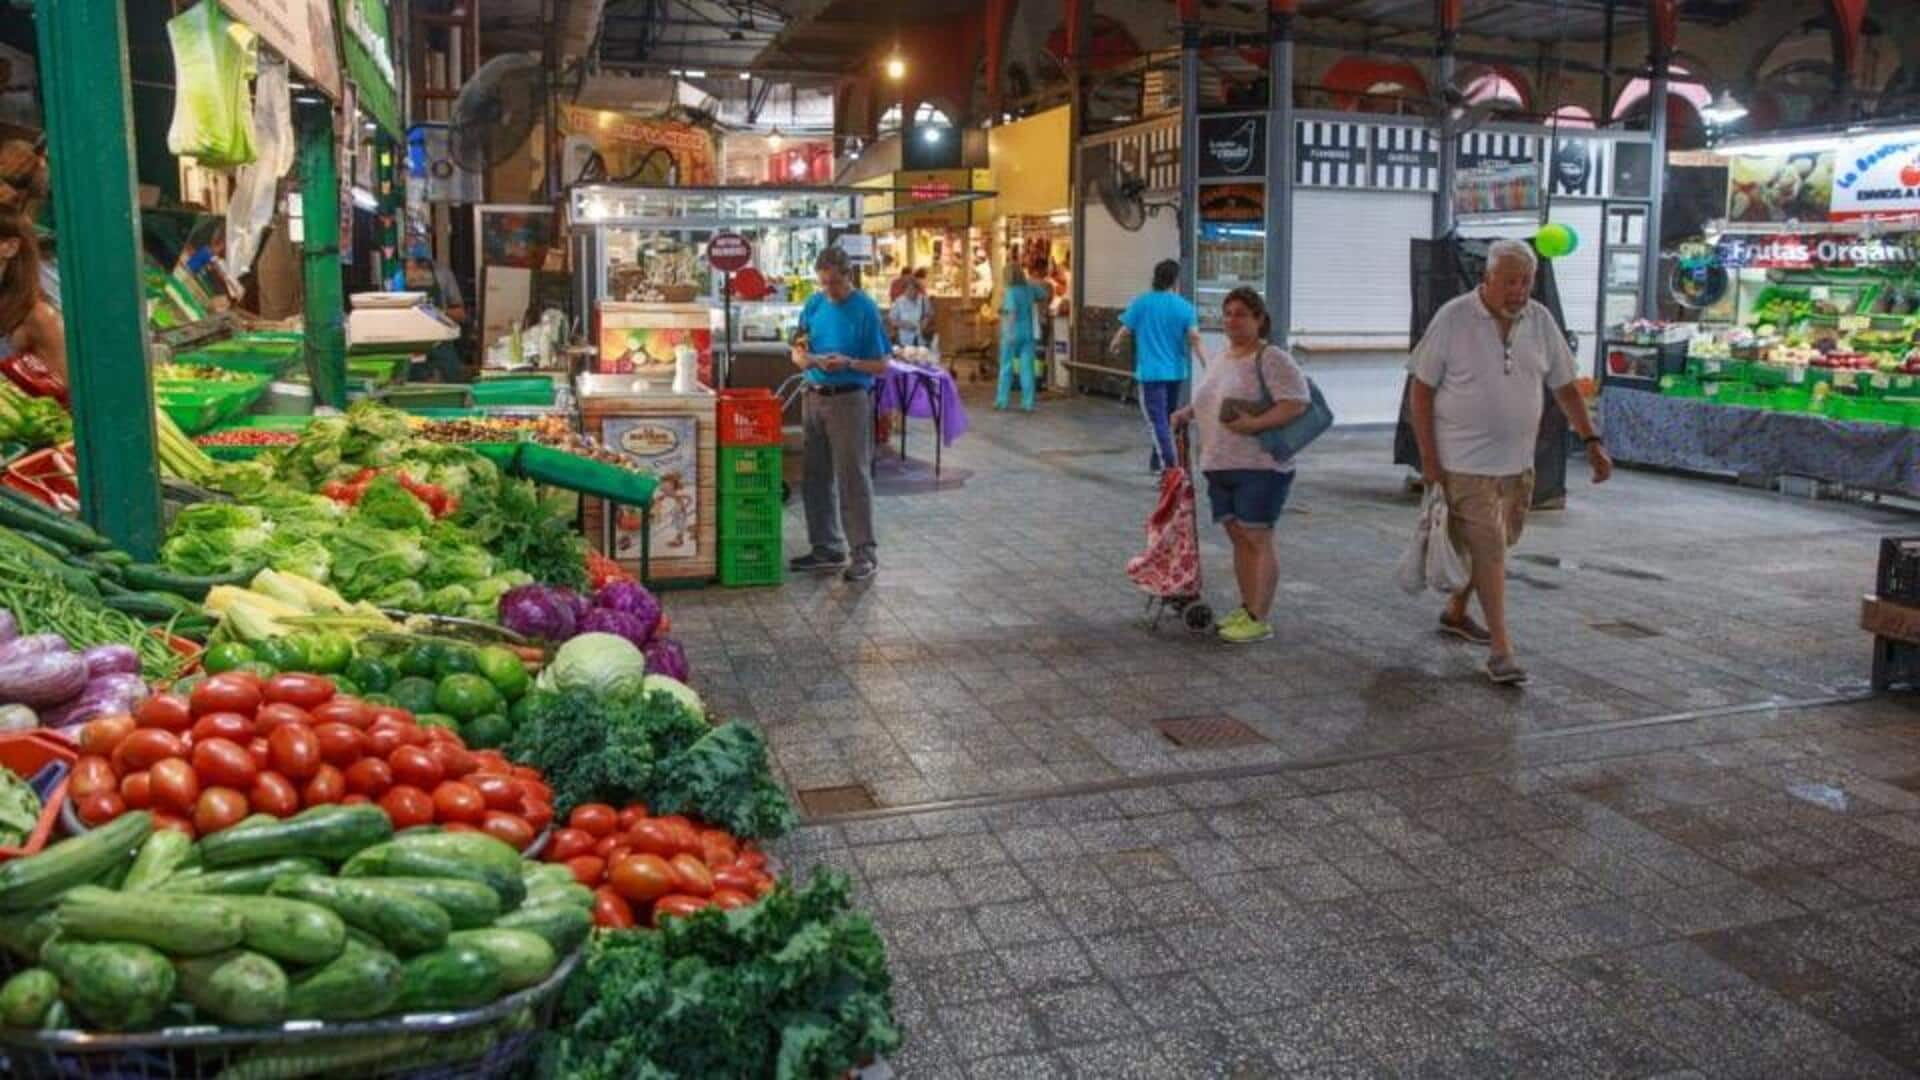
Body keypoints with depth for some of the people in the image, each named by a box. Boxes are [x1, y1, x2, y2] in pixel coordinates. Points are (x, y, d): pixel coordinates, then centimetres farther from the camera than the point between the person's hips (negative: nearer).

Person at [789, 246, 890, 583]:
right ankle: (827, 548, 22)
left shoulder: (865, 310, -8)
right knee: (816, 477, 11)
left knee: (853, 478, -4)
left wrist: (848, 363, -24)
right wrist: (804, 357, -11)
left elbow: (881, 366, -8)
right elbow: (797, 352, 12)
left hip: (849, 399, -6)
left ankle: (865, 552, 4)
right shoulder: (814, 304, 8)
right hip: (814, 397, 6)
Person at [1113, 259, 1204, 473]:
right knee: (1167, 418, 20)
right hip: (1175, 371, 3)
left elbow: (1125, 332, -1)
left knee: (1158, 421, -5)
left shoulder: (1141, 302, -4)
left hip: (1151, 371, -3)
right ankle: (1157, 461, 33)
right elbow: (1194, 338, -11)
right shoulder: (1184, 306, -1)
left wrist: (1115, 345, 19)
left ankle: (1170, 467, -17)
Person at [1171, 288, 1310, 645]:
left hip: (1260, 467, -8)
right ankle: (1247, 608, 19)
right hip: (1221, 466, 8)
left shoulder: (1271, 359, -10)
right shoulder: (1221, 358, 17)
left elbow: (1297, 402, -18)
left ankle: (1260, 619, -2)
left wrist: (1254, 424, -25)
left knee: (1257, 539, -6)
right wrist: (1188, 413, 12)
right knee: (1238, 538, 11)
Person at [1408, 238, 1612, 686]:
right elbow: (1421, 389, -8)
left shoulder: (1540, 321, 3)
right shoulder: (1453, 318, -11)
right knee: (1488, 550, -7)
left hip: (1518, 462, 6)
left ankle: (1456, 612, 38)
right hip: (1466, 462, -5)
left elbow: (1564, 386, 10)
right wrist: (1429, 458, -12)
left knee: (1495, 545, 16)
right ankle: (1501, 649, -1)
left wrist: (1592, 441, 2)